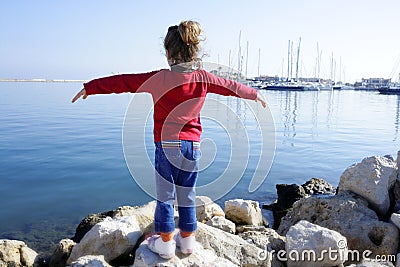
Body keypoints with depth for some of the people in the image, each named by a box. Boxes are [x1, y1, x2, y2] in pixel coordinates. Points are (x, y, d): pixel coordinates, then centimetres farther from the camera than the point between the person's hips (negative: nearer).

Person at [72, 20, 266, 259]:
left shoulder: (160, 78, -12)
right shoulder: (203, 78, -1)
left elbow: (122, 82, -5)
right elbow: (231, 86, 14)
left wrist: (90, 87, 6)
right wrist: (255, 94, 32)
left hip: (167, 145, -3)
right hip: (193, 146, 4)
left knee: (165, 196, 10)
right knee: (187, 196, 16)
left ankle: (165, 243, 22)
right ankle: (187, 239, 30)